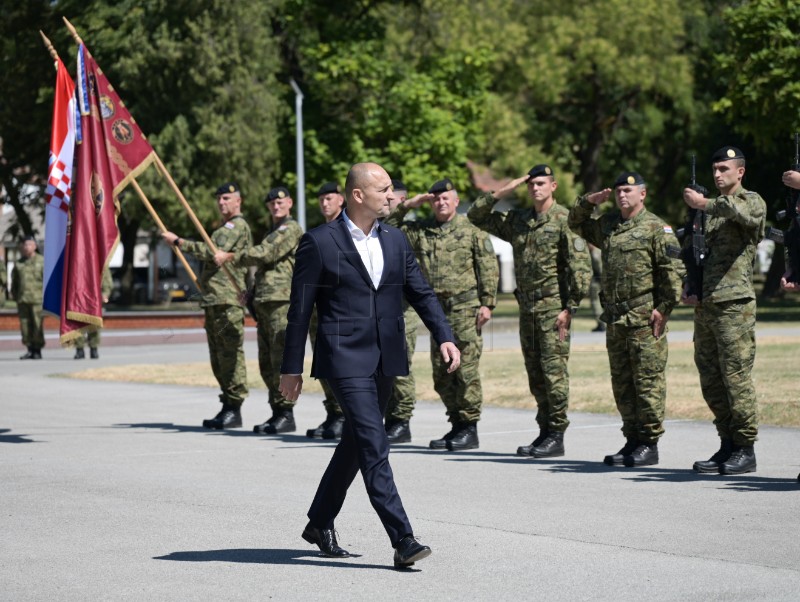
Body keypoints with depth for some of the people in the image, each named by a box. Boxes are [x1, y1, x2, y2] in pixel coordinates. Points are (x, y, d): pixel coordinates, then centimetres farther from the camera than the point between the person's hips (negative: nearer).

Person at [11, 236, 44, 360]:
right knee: (25, 325, 3)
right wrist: (15, 295, 14)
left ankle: (37, 350, 1)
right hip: (22, 300, 4)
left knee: (37, 325, -5)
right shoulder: (19, 263, 15)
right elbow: (14, 281, 23)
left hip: (37, 299, -4)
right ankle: (30, 350, 10)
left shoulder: (42, 261, 2)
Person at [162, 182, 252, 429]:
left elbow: (214, 252, -21)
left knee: (230, 353, -11)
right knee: (218, 356, 10)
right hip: (214, 300, 11)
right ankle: (228, 408, 13)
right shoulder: (226, 228, 26)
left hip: (228, 301, -11)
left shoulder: (237, 226, -8)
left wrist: (178, 242, -20)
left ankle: (234, 409, -11)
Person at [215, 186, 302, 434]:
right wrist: (257, 310, 24)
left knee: (281, 359, -12)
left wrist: (230, 257, -11)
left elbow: (267, 254, -16)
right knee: (267, 363, 9)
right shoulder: (274, 231, 26)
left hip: (282, 302, -10)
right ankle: (277, 413, 14)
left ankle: (286, 414, -10)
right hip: (265, 303, 10)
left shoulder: (291, 229, -4)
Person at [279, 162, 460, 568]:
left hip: (385, 360, 7)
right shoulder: (319, 243, -6)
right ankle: (402, 540, -18)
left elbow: (421, 292, 13)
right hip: (345, 359, -6)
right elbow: (300, 309, -3)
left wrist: (444, 337, -2)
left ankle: (320, 523, 32)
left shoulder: (395, 240, 11)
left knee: (356, 444, 15)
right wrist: (291, 368, -2)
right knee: (374, 446, -14)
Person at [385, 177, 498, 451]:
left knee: (466, 369, -7)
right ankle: (456, 425, 18)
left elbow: (489, 268, -2)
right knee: (441, 373, 8)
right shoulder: (420, 231, 11)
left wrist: (487, 303, -9)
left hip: (466, 308, -5)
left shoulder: (471, 229, -1)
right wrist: (404, 207, 3)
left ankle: (470, 428, -1)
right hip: (437, 310, 5)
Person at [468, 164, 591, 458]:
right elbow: (476, 217, 17)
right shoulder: (517, 220, 12)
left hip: (553, 306, -7)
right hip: (527, 307, 7)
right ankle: (544, 431, 17)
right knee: (535, 373, 10)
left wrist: (569, 308, -16)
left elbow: (581, 266, -11)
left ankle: (556, 436, -3)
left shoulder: (565, 219, -7)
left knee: (554, 370, -7)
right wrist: (502, 192, 4)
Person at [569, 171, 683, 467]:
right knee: (622, 383, 10)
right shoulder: (607, 226, 15)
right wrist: (587, 202, 11)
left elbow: (674, 270, -10)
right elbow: (576, 224, 30)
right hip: (615, 319, 7)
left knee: (648, 381, -4)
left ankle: (650, 444, 0)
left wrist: (664, 308, -15)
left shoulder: (656, 228, -5)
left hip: (645, 319, -7)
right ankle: (632, 441, 18)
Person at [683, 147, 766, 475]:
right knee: (711, 380, 8)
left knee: (737, 377, -8)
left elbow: (741, 212, -27)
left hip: (734, 304, -7)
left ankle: (745, 450, -3)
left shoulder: (752, 201, 0)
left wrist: (705, 204, -28)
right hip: (704, 306, 7)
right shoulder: (710, 209, 20)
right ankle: (727, 446, 16)